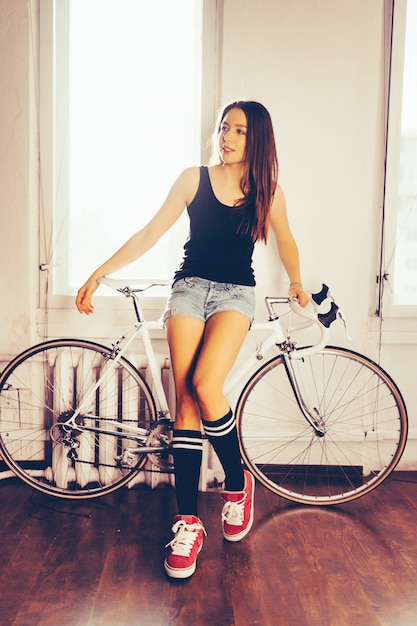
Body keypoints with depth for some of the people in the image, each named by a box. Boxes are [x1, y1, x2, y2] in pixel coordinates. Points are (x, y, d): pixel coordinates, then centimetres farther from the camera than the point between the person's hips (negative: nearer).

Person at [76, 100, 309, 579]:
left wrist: (296, 283, 20)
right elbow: (149, 234, 2)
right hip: (190, 287, 1)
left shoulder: (267, 190, 4)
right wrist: (99, 274, -1)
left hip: (236, 293, -1)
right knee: (185, 399, -7)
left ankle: (238, 485, 2)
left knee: (206, 385, -24)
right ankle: (187, 523, 1)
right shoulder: (194, 179, 3)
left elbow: (285, 241, 22)